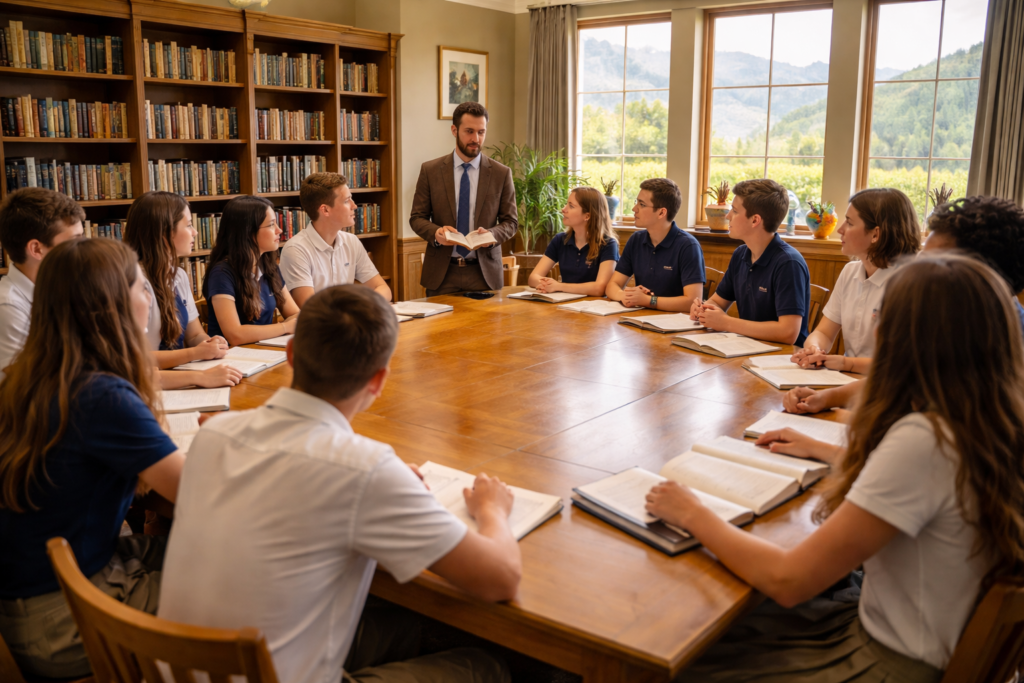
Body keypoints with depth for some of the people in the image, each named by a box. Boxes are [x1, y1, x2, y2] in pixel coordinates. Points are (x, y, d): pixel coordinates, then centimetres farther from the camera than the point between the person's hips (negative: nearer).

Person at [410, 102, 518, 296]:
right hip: (441, 273, 0)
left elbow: (510, 222, 5)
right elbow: (417, 217, 4)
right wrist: (436, 232, -17)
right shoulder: (430, 170, 3)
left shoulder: (501, 173, 3)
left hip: (484, 273, 0)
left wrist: (490, 235, -16)